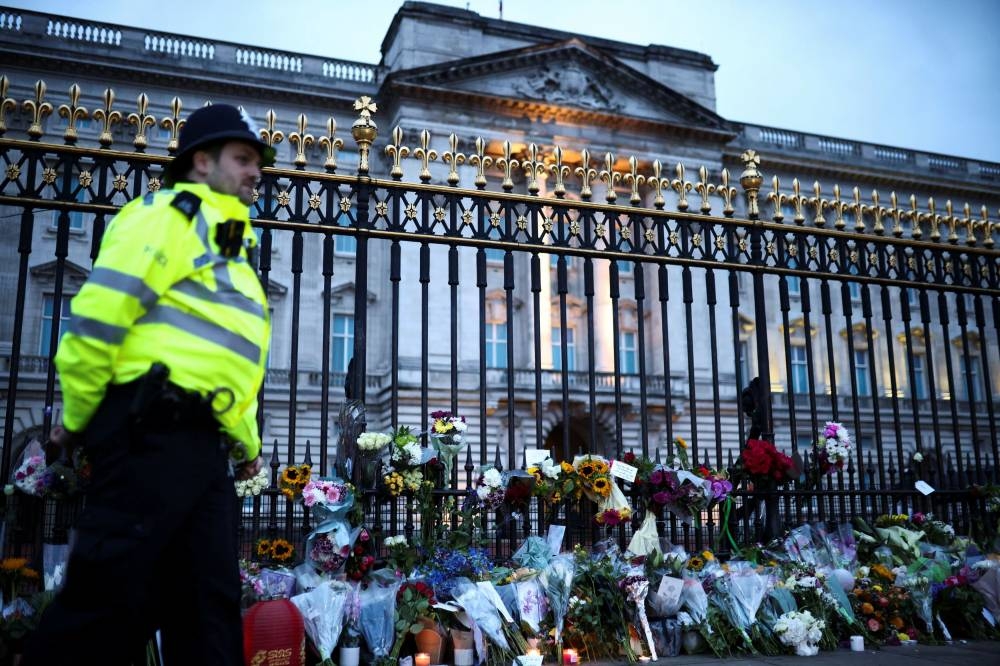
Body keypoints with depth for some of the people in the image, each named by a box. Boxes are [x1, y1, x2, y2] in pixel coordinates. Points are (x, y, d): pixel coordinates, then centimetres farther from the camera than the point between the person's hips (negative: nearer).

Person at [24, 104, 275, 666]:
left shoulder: (230, 244, 28)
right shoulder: (171, 213, 0)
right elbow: (100, 309, -12)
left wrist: (246, 441, 24)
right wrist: (78, 417, -8)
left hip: (203, 442, 9)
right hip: (152, 430, -9)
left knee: (208, 603, 6)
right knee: (110, 594, -8)